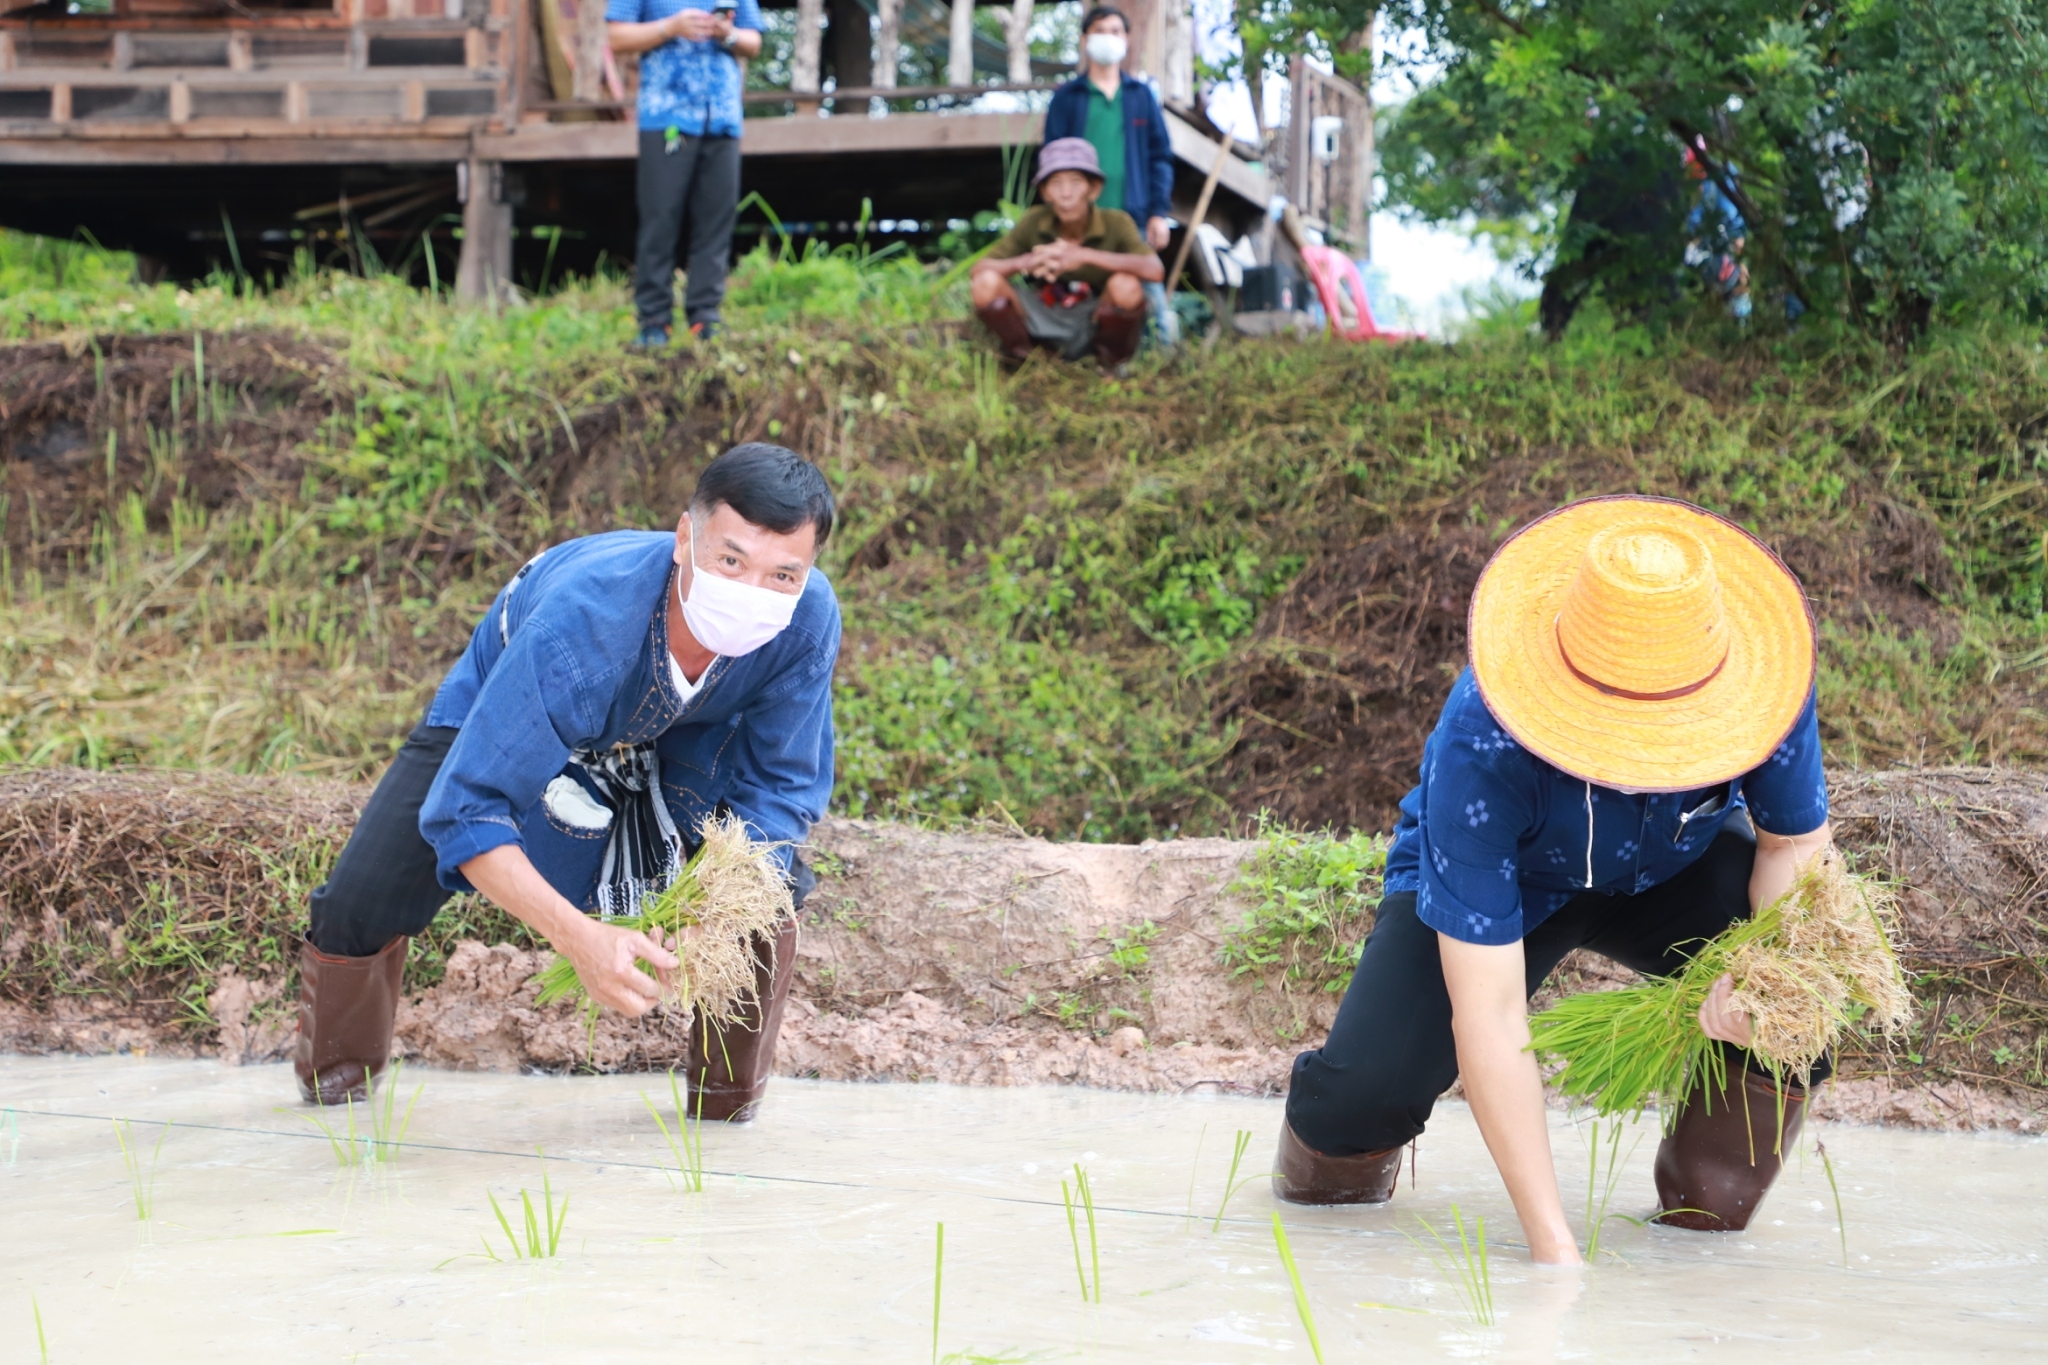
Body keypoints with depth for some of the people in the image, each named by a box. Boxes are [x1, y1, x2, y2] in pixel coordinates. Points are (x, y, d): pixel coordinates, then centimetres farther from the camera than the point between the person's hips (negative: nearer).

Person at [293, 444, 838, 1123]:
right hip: (497, 715, -3)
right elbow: (467, 812, -42)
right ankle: (335, 1080, 19)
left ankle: (729, 1094, 8)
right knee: (359, 907, -14)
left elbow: (783, 783, -20)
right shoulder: (578, 621, -46)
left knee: (771, 885, -19)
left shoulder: (807, 618, -35)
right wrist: (580, 937, -55)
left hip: (680, 736, 3)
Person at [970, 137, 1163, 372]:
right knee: (986, 282, -23)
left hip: (1095, 324, -2)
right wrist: (1026, 262, -33)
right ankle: (1018, 355, 4)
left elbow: (1155, 270, -35)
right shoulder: (1034, 221, -11)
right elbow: (977, 270, -13)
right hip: (1048, 324, 2)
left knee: (1125, 284, -34)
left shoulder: (1115, 223, -18)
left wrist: (1085, 255, -39)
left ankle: (1112, 361, -4)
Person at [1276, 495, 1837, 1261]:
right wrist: (1553, 1246, -42)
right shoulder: (1481, 749, -40)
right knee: (1363, 1094, -26)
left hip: (1677, 871, 3)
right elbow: (1487, 1011, -39)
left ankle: (1705, 1222, -5)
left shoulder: (1766, 679, -33)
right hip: (1508, 882, -2)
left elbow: (1796, 841, -14)